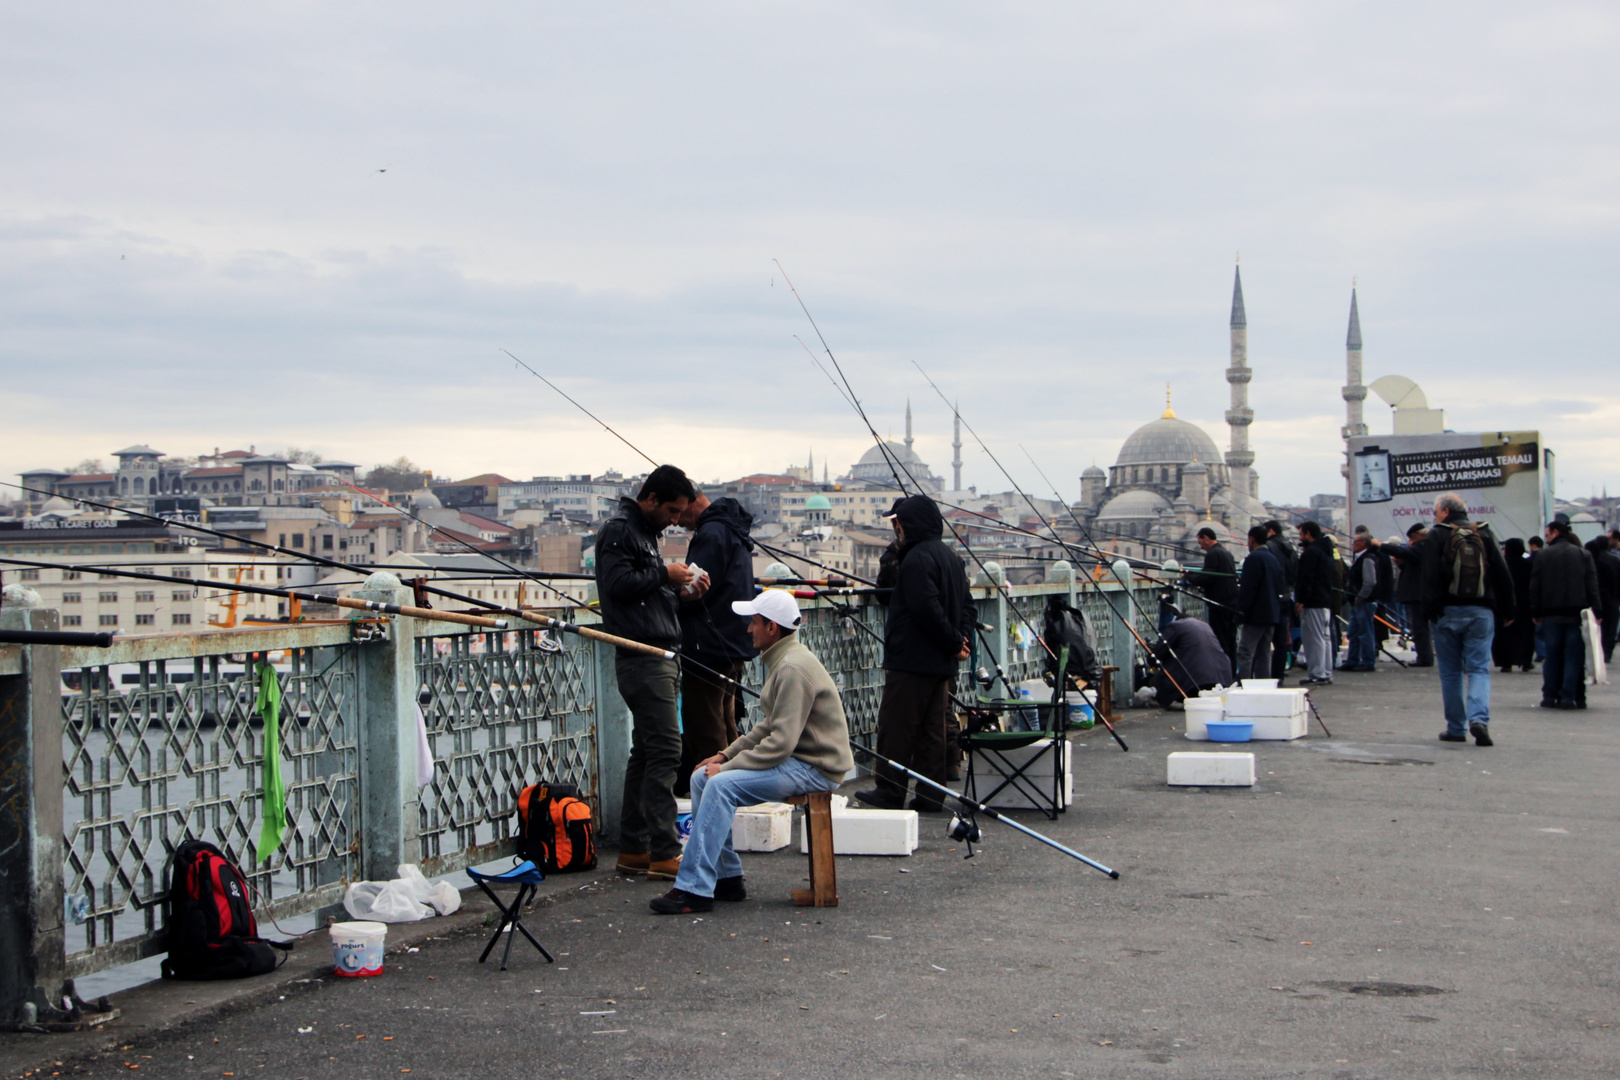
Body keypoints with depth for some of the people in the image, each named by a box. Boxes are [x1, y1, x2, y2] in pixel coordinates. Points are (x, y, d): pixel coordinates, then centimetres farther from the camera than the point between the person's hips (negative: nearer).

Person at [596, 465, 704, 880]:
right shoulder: (619, 530, -8)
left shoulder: (645, 532, 23)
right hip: (643, 657, -11)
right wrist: (664, 575, -12)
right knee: (665, 750, -12)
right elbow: (618, 583, -21)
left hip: (661, 656, 11)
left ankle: (633, 849, 17)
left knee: (646, 752, 12)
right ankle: (664, 853, -12)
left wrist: (683, 589, 10)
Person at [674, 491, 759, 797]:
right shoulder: (732, 529, 16)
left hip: (709, 647, -11)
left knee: (704, 735, -6)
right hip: (734, 646, 11)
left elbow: (692, 592, -21)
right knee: (725, 729, 18)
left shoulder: (711, 534, -16)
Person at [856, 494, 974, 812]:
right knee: (931, 729, 11)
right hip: (942, 664, 9)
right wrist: (960, 638, 4)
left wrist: (954, 641, -14)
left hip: (911, 659, -9)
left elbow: (926, 609, -23)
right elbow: (968, 606, 17)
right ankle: (930, 796, 11)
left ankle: (890, 792, 1)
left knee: (895, 726, -2)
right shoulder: (952, 557, 15)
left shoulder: (917, 558, -15)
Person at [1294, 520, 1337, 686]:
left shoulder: (1311, 552, -13)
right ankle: (1326, 674, 13)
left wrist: (1300, 600, -19)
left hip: (1313, 602, -10)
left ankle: (1317, 675, -12)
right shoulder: (1326, 550, 19)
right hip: (1326, 600, 10)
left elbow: (1307, 578, -20)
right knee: (1325, 637, 11)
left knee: (1314, 638, -9)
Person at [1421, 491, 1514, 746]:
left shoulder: (1437, 536, -2)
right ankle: (1479, 718, -20)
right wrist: (1507, 611, 11)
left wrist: (1431, 610, -8)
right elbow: (1503, 575, 6)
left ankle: (1456, 728, 9)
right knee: (1479, 668, 2)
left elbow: (1431, 577, -11)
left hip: (1448, 612, -2)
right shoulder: (1485, 534, 7)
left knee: (1451, 672, 7)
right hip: (1481, 612, 2)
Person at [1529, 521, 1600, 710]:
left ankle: (1550, 696, 7)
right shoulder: (1584, 555, 4)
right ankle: (1569, 697, -5)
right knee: (1574, 656, 1)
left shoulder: (1543, 556, 1)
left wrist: (1536, 613, 5)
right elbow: (1592, 586, 0)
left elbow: (1535, 587, 0)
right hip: (1577, 613, 0)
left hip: (1552, 614, 0)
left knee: (1552, 656, 7)